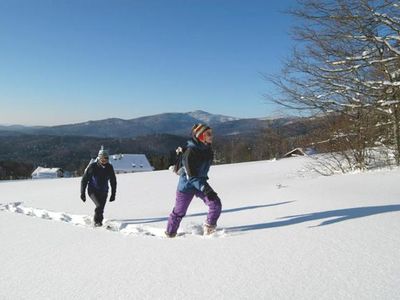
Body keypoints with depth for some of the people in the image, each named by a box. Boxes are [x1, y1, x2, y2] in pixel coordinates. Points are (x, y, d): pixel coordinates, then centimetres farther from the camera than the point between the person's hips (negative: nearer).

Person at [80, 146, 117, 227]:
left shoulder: (109, 167, -5)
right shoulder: (92, 166, -14)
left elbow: (113, 182, 7)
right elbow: (84, 180, -5)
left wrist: (113, 194, 6)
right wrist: (82, 193, -6)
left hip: (103, 192, 3)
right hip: (93, 191, -3)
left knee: (101, 209, 5)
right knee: (99, 206, -22)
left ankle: (98, 222, 27)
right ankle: (97, 221, -2)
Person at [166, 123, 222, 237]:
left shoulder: (207, 149, -3)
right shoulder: (190, 151, -26)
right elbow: (191, 175, -31)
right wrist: (204, 187, -39)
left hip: (201, 182, 6)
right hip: (187, 184, -6)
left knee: (216, 204, -10)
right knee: (179, 211, 8)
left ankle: (209, 228, 12)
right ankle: (170, 234, 30)